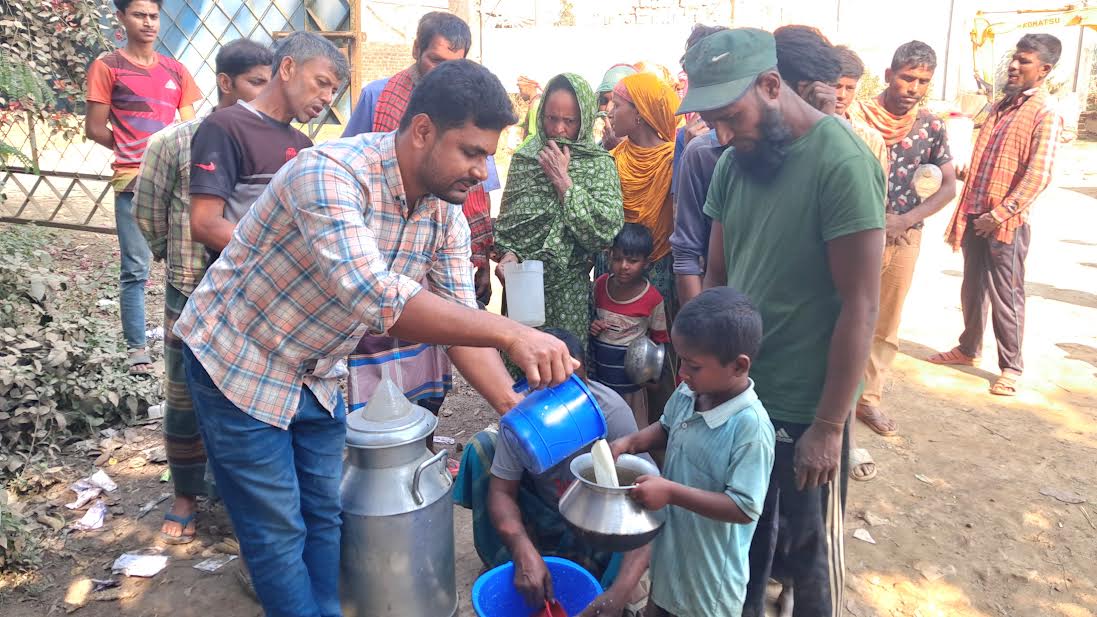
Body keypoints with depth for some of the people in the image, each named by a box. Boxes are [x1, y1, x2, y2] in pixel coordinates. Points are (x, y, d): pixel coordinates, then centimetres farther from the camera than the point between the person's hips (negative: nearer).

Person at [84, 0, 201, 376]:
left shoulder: (175, 70, 14)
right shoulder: (107, 67, 3)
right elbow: (94, 128, 3)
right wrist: (134, 152, 11)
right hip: (134, 181, -3)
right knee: (135, 270, -2)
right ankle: (136, 348, 7)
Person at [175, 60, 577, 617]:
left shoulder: (446, 212, -9)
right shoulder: (329, 173, -32)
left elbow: (460, 321, -8)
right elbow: (373, 298, -46)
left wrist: (518, 410, -21)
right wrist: (509, 333, -48)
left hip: (317, 373, 7)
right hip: (239, 362, -6)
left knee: (324, 516, 16)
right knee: (279, 533, 3)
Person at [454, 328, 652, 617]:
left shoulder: (612, 413, -32)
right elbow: (501, 491, -21)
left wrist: (620, 591, -49)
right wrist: (524, 552, -42)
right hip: (542, 512, 3)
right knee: (483, 445, -19)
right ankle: (501, 564, -4)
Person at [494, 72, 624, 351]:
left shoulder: (599, 164, -5)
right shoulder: (524, 157, 5)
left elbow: (605, 231, -17)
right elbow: (505, 218, 12)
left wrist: (563, 181, -15)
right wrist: (507, 253, -7)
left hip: (567, 289, -3)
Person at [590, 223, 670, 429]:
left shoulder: (652, 298, -14)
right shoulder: (600, 285, -4)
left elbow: (659, 339, -2)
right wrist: (591, 326, -8)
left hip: (630, 378, -4)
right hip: (598, 371, 4)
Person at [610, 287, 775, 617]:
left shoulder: (750, 427, -31)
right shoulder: (688, 393, -10)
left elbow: (745, 508, -29)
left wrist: (671, 492, -32)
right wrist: (631, 442, -7)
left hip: (710, 564, -6)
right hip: (668, 542, 7)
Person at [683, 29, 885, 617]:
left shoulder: (842, 163, -18)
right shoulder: (733, 163, 1)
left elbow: (859, 307, -18)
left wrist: (828, 426, -16)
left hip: (804, 406, -5)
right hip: (736, 391, 6)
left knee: (808, 551, 13)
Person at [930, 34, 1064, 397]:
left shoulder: (1045, 113, -9)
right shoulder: (1002, 106, 14)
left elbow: (1039, 176, -16)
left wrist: (1000, 213, -20)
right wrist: (964, 215, 14)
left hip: (1007, 222, -7)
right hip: (975, 216, 7)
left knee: (1006, 296, 1)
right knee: (972, 289, 16)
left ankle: (1011, 367, 14)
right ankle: (968, 349, 32)